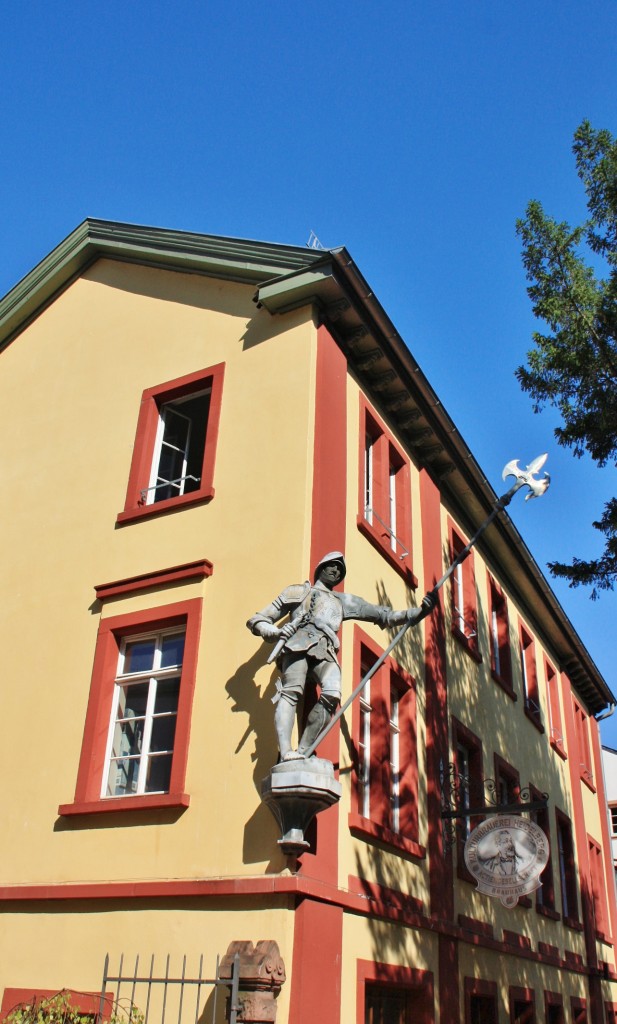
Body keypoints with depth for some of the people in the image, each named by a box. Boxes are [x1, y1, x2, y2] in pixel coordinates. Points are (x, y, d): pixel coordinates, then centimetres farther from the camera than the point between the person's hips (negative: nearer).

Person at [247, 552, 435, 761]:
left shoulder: (345, 601, 35)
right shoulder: (297, 591, 28)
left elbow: (385, 616, 30)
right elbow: (256, 621, 24)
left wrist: (420, 611, 18)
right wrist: (275, 632, 1)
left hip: (325, 650, 2)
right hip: (298, 642, -2)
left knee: (332, 694, -26)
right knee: (292, 690, -27)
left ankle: (302, 753, -28)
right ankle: (286, 752, -39)